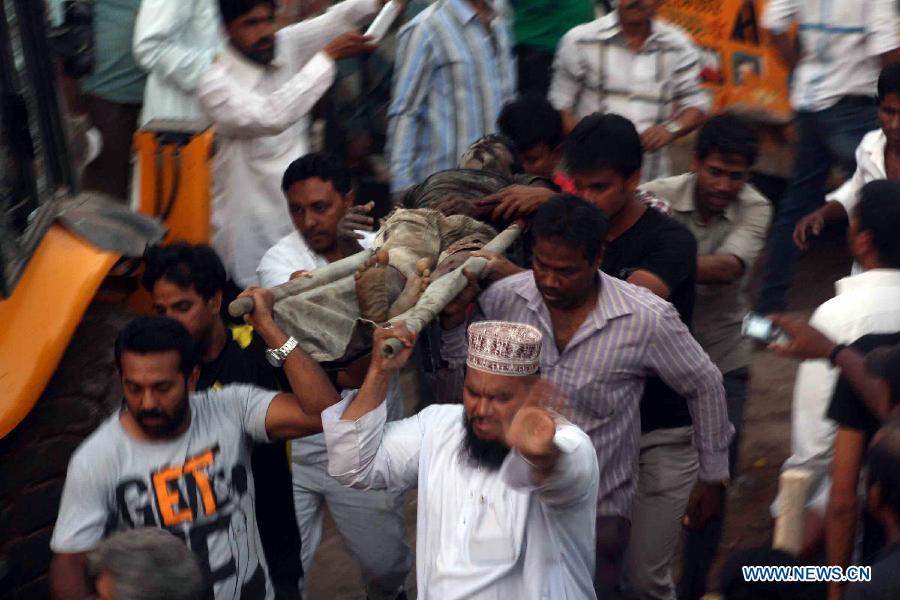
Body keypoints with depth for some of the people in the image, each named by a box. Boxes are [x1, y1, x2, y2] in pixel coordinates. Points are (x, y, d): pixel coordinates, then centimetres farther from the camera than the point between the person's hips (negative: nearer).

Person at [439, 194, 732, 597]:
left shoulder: (647, 319, -17)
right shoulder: (502, 298, -10)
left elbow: (704, 387, -1)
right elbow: (459, 380, 2)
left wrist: (712, 476, 8)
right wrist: (453, 318, -17)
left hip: (598, 509, -2)